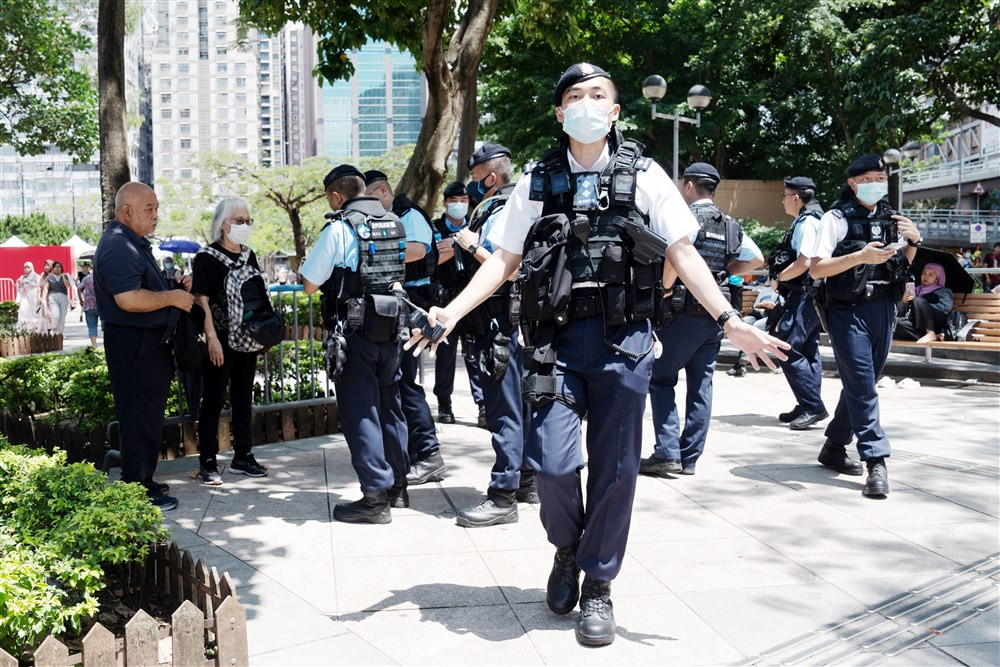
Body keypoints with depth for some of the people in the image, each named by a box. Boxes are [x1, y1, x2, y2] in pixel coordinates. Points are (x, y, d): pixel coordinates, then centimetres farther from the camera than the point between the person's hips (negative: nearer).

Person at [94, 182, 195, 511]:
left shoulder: (135, 243, 17)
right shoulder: (117, 246, -17)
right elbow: (129, 299, -29)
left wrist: (177, 286, 11)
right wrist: (173, 297, -17)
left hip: (149, 342, 11)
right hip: (133, 344, -11)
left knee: (148, 416, 16)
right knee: (139, 418, -5)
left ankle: (142, 481, 27)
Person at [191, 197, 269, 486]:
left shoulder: (248, 255, 10)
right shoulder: (207, 257, -8)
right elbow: (201, 300, -13)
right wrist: (212, 338, -19)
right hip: (220, 341, -6)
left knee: (243, 398, 13)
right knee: (213, 401, 0)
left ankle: (242, 456, 23)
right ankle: (207, 462, 8)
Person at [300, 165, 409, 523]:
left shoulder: (339, 229, -11)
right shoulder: (396, 224, 8)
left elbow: (310, 284, -8)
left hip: (355, 330, -7)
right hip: (391, 330, 7)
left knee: (359, 410, -1)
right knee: (389, 403, 17)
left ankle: (376, 496, 0)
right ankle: (397, 482, 28)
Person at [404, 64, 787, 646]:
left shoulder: (644, 176, 6)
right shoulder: (538, 183, 9)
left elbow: (683, 254, 4)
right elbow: (504, 260, 9)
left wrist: (729, 319, -5)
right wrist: (451, 313, -2)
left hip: (623, 340, 0)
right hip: (556, 340, 1)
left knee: (615, 468, 4)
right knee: (553, 463, -7)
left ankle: (598, 585, 23)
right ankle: (567, 547, 25)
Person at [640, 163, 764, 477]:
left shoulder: (688, 217, -9)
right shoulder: (730, 224, 14)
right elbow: (756, 259, 18)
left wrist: (663, 287, -10)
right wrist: (723, 275, 14)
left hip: (687, 311, -7)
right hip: (717, 312, 7)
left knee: (660, 378, 0)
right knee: (701, 385, 8)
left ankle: (666, 453, -6)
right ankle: (689, 458, 12)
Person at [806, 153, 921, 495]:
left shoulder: (890, 217, 13)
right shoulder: (836, 218, -4)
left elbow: (904, 264, 24)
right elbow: (816, 269, -12)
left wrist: (913, 240, 4)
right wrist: (860, 256, -23)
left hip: (884, 309, 6)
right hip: (849, 309, -6)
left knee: (864, 383, 12)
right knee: (862, 384, -10)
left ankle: (834, 447, 25)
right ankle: (876, 461, -9)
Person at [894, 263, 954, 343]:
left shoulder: (944, 292, 17)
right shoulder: (917, 290, 26)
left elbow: (945, 308, -8)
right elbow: (902, 314, 19)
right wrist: (905, 302, -2)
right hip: (917, 326, 3)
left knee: (918, 300, -24)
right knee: (896, 322, -27)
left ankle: (931, 334, -31)